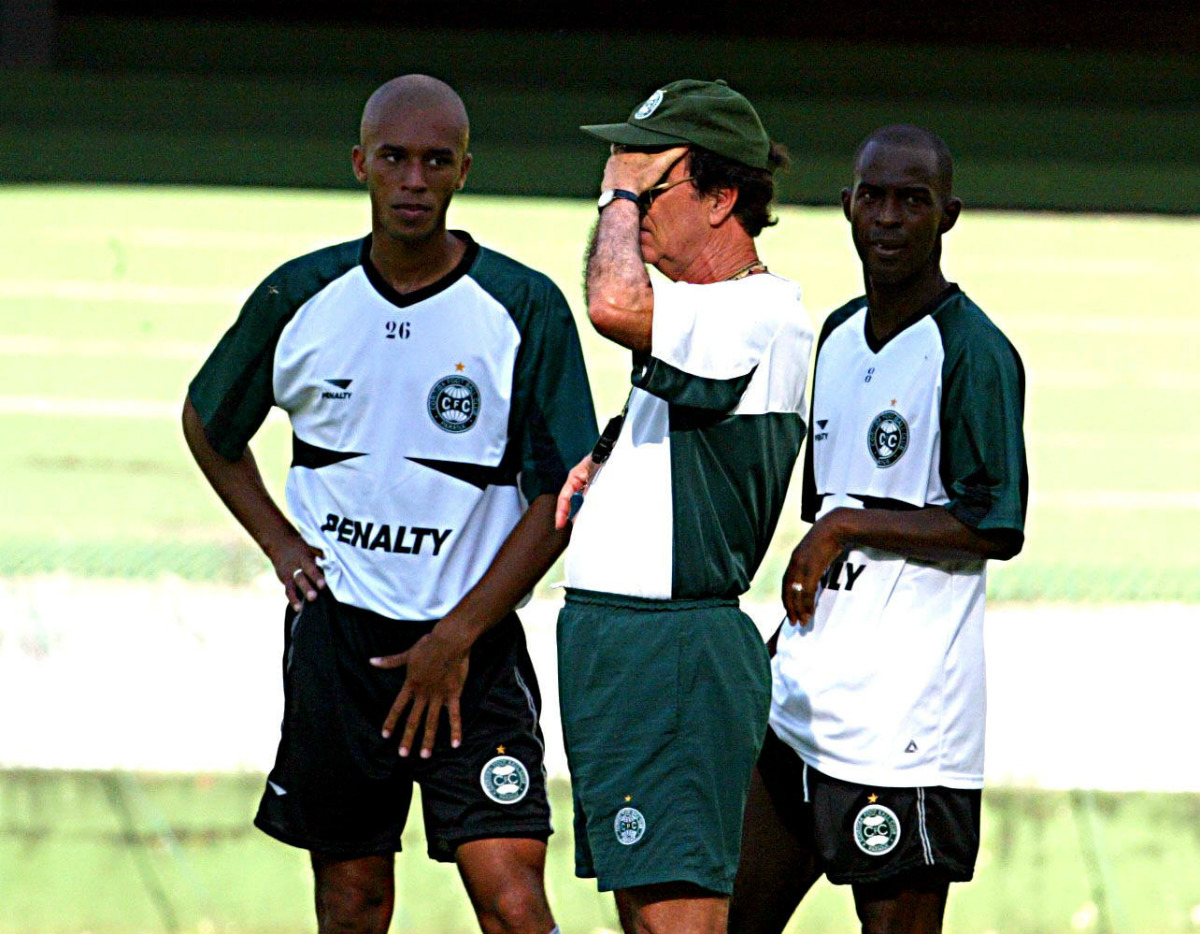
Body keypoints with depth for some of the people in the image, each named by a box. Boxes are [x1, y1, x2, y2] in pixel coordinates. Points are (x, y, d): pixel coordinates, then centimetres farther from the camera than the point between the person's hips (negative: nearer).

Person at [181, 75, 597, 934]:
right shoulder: (300, 299, 2)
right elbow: (209, 424, 21)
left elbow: (560, 498, -6)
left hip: (472, 645, -3)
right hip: (335, 634, 3)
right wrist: (279, 542, 8)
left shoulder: (525, 309, -6)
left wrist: (456, 639, -11)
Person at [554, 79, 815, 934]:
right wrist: (597, 461, 13)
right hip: (608, 640, 11)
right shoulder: (700, 317, 18)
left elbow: (615, 305, -31)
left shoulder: (765, 313, -14)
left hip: (676, 653, -11)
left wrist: (622, 196, -12)